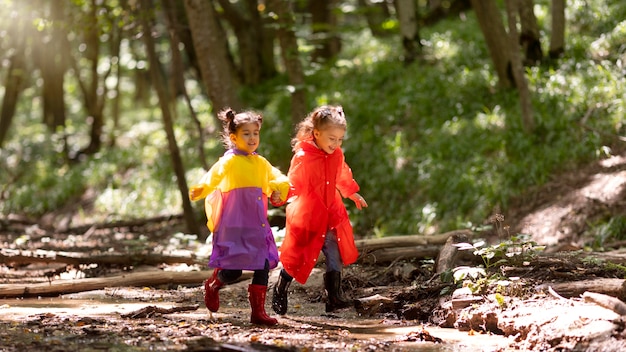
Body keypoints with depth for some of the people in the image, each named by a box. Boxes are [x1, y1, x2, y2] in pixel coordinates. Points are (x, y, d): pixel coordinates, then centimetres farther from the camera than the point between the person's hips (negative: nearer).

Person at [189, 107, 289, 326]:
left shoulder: (261, 163, 12)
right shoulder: (229, 161, -8)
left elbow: (278, 180, 23)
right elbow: (213, 178, -26)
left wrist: (278, 191, -1)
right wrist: (199, 190, -46)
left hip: (257, 226, 6)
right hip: (233, 226, -6)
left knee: (264, 267, 2)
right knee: (232, 272, -6)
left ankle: (258, 311, 11)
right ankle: (212, 285, 27)